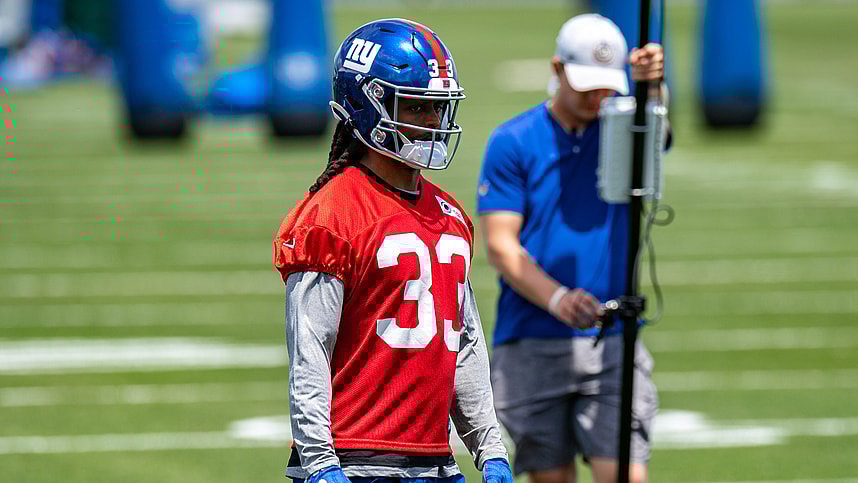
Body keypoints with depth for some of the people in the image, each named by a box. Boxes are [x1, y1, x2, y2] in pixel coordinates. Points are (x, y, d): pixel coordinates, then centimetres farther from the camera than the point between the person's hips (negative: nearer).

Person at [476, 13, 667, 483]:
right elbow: (500, 245, -4)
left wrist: (650, 86, -46)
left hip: (612, 343, 0)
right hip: (531, 348, 0)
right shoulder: (512, 142, 1)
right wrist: (557, 299, -21)